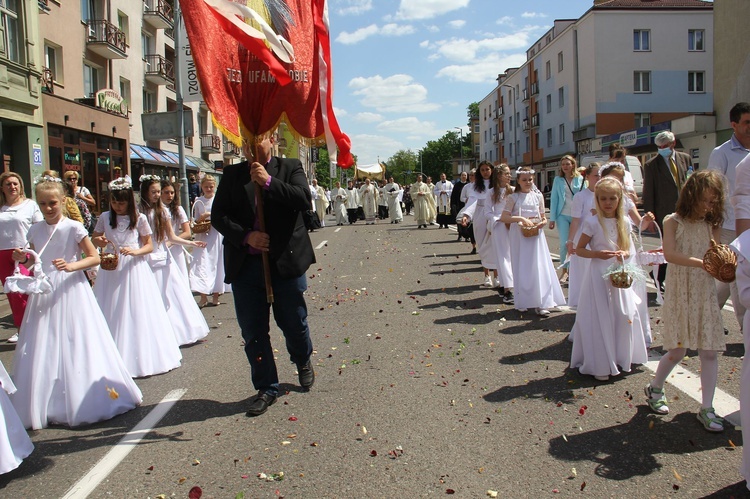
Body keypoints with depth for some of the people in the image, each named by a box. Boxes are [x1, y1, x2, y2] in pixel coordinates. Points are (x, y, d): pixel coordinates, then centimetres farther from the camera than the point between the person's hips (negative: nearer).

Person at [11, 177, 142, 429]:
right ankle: (46, 406, 19)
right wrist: (24, 259, -3)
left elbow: (95, 258, -7)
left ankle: (81, 402, 12)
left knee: (75, 346, -1)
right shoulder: (35, 230, 7)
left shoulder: (74, 228, -7)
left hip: (70, 290, -4)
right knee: (43, 350, 6)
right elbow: (35, 262, 18)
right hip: (44, 293, 5)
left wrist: (72, 266, -22)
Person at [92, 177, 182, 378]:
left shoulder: (139, 219, -2)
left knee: (137, 313, -1)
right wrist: (99, 241, -5)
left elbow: (149, 246, 2)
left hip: (134, 269, -2)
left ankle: (141, 358, 11)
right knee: (111, 314, 3)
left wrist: (135, 251, -17)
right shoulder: (105, 217, 4)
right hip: (111, 270, 2)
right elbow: (94, 238, 18)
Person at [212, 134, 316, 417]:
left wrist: (269, 181, -19)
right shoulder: (232, 174, 9)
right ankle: (266, 388, 21)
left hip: (285, 261, -2)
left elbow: (303, 199, -12)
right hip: (246, 264, 2)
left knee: (293, 322, 11)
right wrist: (245, 236, -12)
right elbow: (219, 215, 3)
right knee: (252, 332, 6)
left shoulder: (290, 168, 4)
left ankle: (303, 362, 42)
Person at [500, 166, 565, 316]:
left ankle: (540, 303, -1)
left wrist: (542, 222, -10)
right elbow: (504, 217, -8)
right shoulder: (513, 197, 0)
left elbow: (543, 217, 12)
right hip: (519, 236, -1)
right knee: (521, 269, 4)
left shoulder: (538, 196, 6)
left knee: (538, 267, -2)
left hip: (535, 236, 2)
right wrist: (521, 218, -19)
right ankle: (522, 302, 13)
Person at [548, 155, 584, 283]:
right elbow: (554, 198, 4)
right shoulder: (558, 180, 5)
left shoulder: (580, 179, 4)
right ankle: (564, 271, 3)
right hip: (563, 215, -1)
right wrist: (552, 218, -1)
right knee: (564, 243, -7)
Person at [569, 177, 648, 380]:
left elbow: (628, 249, 14)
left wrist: (625, 254, -8)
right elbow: (579, 249, -5)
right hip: (598, 274, -4)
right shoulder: (592, 222, -9)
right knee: (599, 319, 0)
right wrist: (598, 254, -20)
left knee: (624, 316, 6)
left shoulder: (624, 222, 4)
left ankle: (621, 358, 25)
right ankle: (600, 364, 12)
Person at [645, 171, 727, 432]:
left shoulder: (712, 225, 7)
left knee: (710, 351, 2)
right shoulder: (673, 222, -5)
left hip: (706, 295, 4)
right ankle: (655, 388, 26)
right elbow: (670, 254, -20)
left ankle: (706, 408, 12)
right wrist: (703, 262, -32)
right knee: (677, 351, 0)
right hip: (679, 295, -4)